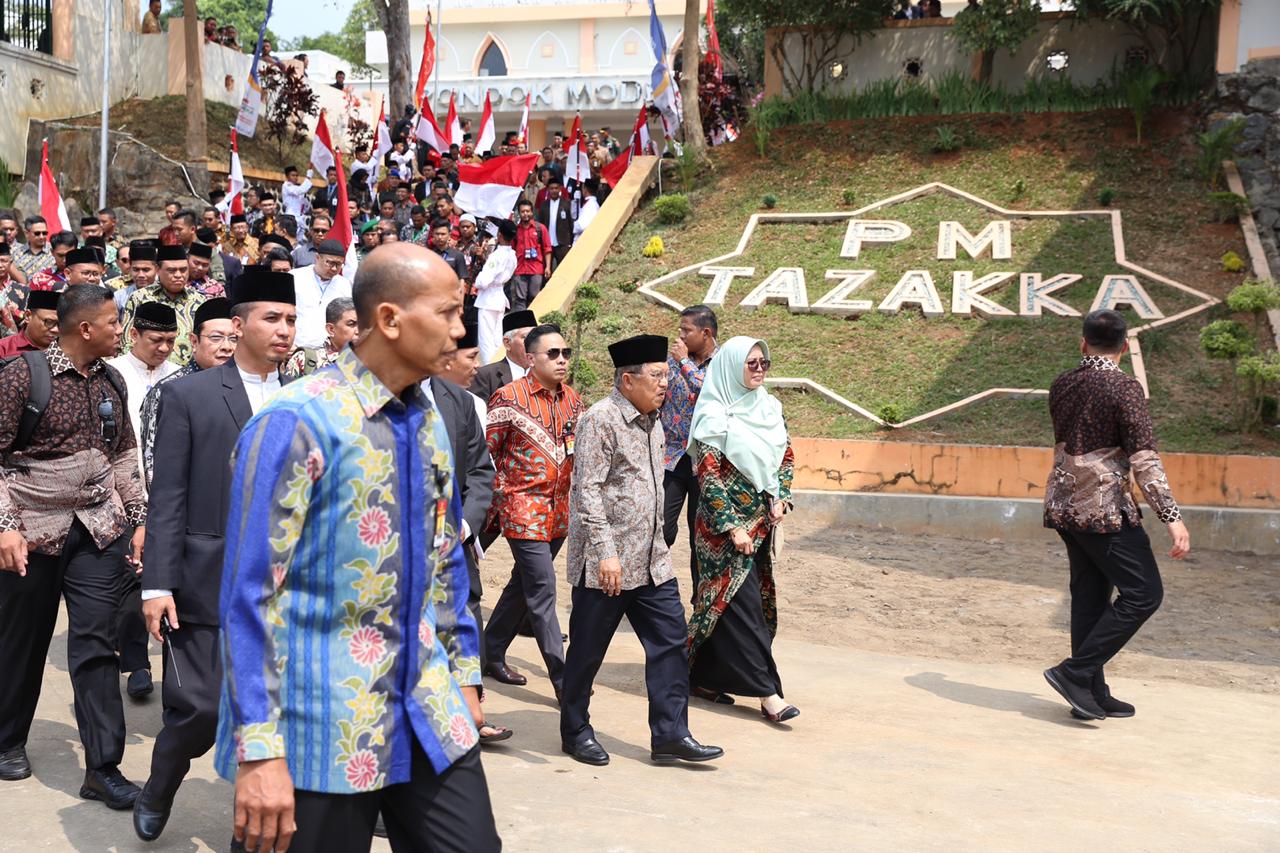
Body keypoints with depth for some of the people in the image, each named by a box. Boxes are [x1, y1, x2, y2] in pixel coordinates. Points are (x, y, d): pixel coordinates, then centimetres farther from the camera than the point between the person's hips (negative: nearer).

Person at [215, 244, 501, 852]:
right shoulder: (298, 423, -14)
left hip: (428, 713, 6)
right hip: (325, 730, -6)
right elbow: (250, 594, -16)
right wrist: (259, 749, -18)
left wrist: (464, 674, 17)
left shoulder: (430, 422, 8)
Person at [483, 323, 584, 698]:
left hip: (559, 512, 6)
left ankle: (492, 655, 30)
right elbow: (487, 453, -5)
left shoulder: (572, 399, 8)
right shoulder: (509, 397, -9)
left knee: (523, 586, 15)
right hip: (523, 510, -6)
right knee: (543, 592, -8)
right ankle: (561, 678, -5)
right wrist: (498, 499, -4)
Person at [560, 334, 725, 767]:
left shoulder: (651, 422, 14)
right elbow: (588, 491, -18)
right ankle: (575, 731, 22)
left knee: (670, 642, 5)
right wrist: (605, 552, -24)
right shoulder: (601, 420, -13)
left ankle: (670, 734, 12)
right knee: (587, 650, 5)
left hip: (651, 562, 8)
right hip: (605, 564, -8)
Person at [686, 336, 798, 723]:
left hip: (761, 523, 7)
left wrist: (781, 498, -1)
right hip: (726, 524, -7)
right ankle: (767, 691, -6)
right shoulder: (715, 415, -11)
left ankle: (704, 677, 22)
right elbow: (709, 475, -14)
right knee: (743, 604, -7)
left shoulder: (768, 407, 9)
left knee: (722, 602, 12)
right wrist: (732, 527, -17)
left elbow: (786, 456, 16)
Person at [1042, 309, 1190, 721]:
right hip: (1105, 509, -7)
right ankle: (1075, 671, -5)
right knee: (1143, 593, 1)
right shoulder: (1124, 387, -12)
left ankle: (1094, 695, 16)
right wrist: (1172, 517, -19)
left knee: (1090, 597, 13)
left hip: (1064, 506, 8)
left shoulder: (1061, 386, 7)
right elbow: (1144, 459, -18)